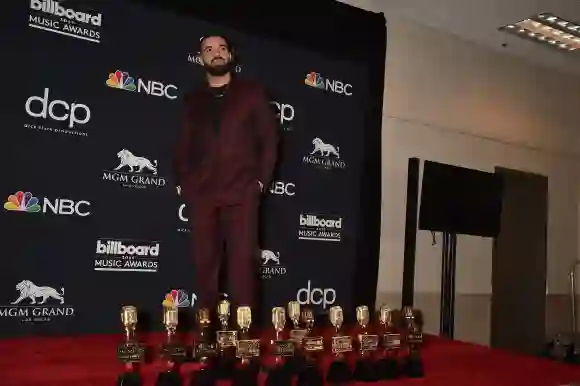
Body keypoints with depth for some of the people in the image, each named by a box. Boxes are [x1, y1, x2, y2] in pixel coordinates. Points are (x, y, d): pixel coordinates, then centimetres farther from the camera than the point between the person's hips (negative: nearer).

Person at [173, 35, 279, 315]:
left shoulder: (251, 93, 10)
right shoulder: (193, 100, 17)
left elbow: (269, 138, 6)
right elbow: (183, 146, 18)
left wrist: (262, 179, -2)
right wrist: (182, 183, 7)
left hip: (241, 192, -2)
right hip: (200, 193, 3)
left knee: (242, 262, -7)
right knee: (204, 264, 3)